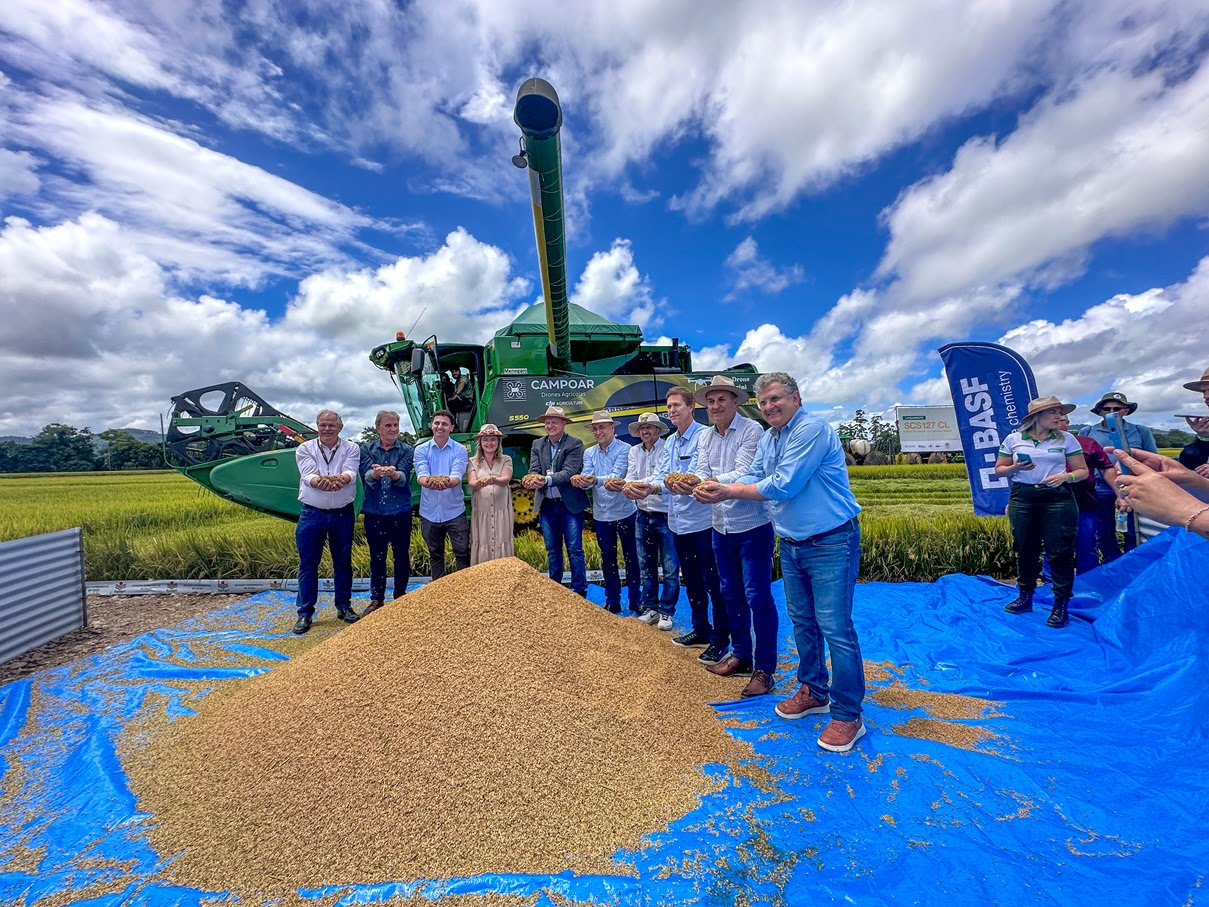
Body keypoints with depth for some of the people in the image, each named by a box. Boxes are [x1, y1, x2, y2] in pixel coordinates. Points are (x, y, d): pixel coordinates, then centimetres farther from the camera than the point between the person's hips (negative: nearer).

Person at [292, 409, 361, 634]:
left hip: (342, 514, 0)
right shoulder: (305, 448, 1)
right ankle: (305, 613, 18)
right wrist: (320, 483, -38)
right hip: (311, 513, 0)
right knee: (308, 564, 5)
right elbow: (308, 475, -15)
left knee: (343, 562, 10)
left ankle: (344, 606, 25)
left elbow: (351, 473, -16)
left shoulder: (351, 448, 1)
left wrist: (340, 479, -40)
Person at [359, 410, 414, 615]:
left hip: (400, 512, -1)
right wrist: (375, 474, -36)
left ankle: (399, 597, 26)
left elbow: (403, 477, -16)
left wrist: (393, 474, -39)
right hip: (374, 512, 1)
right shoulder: (367, 449, 4)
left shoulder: (407, 450, 0)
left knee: (402, 556, 8)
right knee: (376, 557, 11)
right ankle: (376, 599, 26)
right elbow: (366, 476, -13)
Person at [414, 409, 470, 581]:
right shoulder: (421, 450, 2)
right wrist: (428, 483, -38)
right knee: (435, 554, 15)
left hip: (454, 511, -2)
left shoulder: (460, 450, -2)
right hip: (430, 512, 2)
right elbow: (421, 475, -13)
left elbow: (457, 476, -16)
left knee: (462, 553, 1)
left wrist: (447, 483, -41)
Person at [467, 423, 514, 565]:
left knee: (502, 546, 3)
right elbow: (471, 483, -9)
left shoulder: (506, 460, 5)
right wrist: (481, 482, -33)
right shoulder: (473, 462, 6)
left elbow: (506, 479, -12)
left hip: (501, 511, 0)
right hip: (481, 512, 0)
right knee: (481, 546, 3)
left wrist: (493, 479, -34)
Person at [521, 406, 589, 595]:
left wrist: (546, 479, -31)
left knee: (574, 550, 0)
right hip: (546, 505, 4)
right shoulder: (537, 445, 8)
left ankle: (580, 592, 11)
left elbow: (569, 472, -17)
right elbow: (534, 470, -2)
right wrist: (530, 480, -26)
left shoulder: (575, 444, -6)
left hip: (570, 504, -4)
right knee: (552, 550, 14)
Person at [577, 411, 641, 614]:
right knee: (607, 559, 13)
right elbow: (586, 476, -9)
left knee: (631, 557, 8)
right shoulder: (589, 453, 5)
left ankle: (635, 601, 22)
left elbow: (616, 474, -25)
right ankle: (612, 601, 26)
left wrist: (595, 480, -43)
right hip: (601, 514, 4)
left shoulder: (625, 449, -10)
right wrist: (580, 480, -34)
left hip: (625, 512, -4)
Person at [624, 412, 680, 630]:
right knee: (647, 565, 14)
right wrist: (628, 486, -27)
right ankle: (650, 607, 27)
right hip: (643, 515, 6)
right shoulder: (634, 451, 8)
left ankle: (666, 611, 15)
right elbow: (631, 476, -4)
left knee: (670, 568, 0)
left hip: (666, 515, -5)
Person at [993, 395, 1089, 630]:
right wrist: (1015, 467, -12)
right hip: (1023, 499, 1)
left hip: (1058, 499, -1)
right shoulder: (1013, 439, 5)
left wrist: (1065, 476, -15)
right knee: (1025, 550, 8)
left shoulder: (1067, 439, 5)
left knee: (1060, 552, -2)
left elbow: (1082, 471, 6)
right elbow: (999, 470, 9)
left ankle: (1061, 604, 11)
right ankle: (1025, 597, 24)